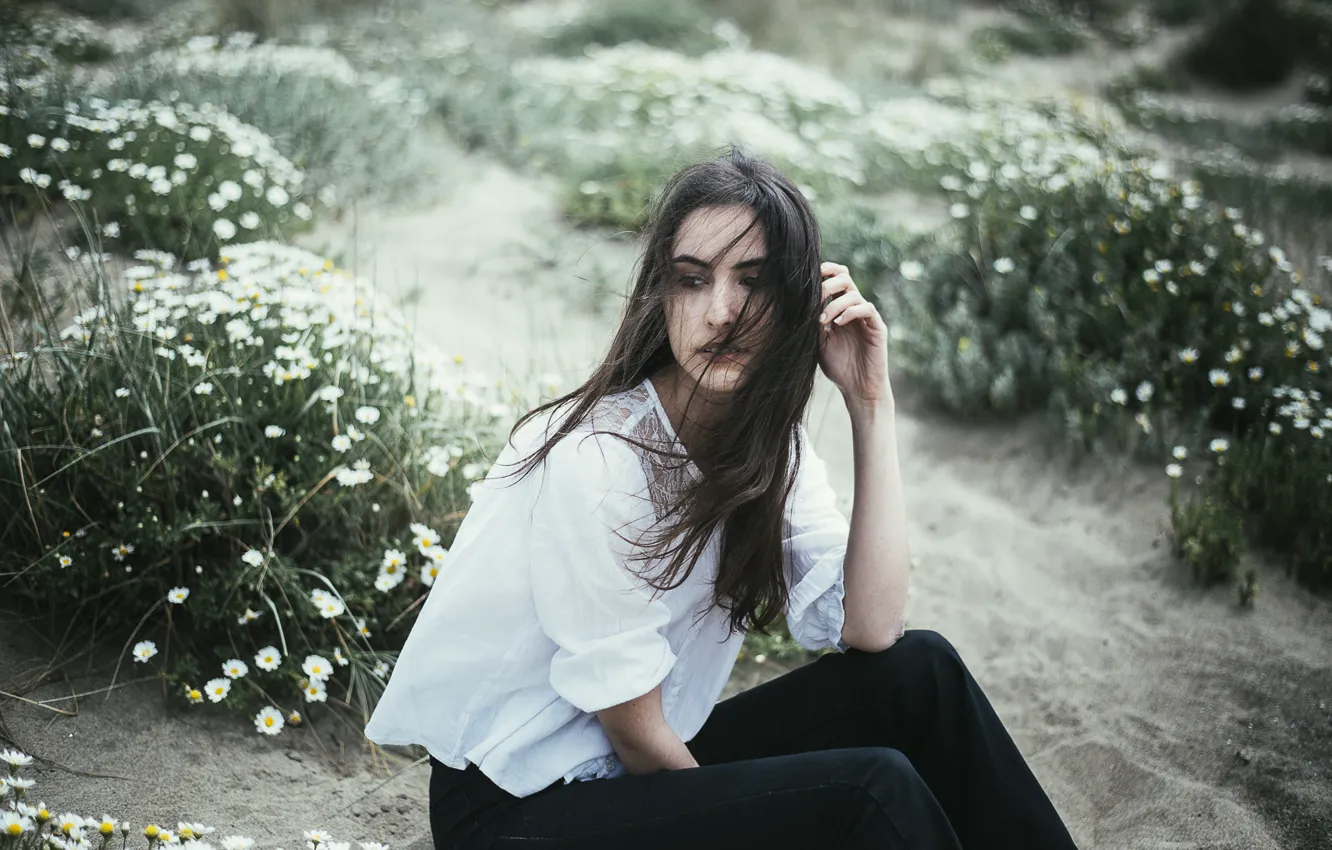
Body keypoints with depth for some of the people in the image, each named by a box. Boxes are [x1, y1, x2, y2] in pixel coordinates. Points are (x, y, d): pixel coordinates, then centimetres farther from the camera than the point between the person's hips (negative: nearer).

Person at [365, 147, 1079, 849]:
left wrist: (871, 402, -14)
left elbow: (870, 628, -13)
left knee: (919, 672, -7)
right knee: (871, 790, -22)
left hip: (653, 770, 8)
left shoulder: (770, 441, 1)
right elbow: (637, 736, -17)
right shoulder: (596, 461, -24)